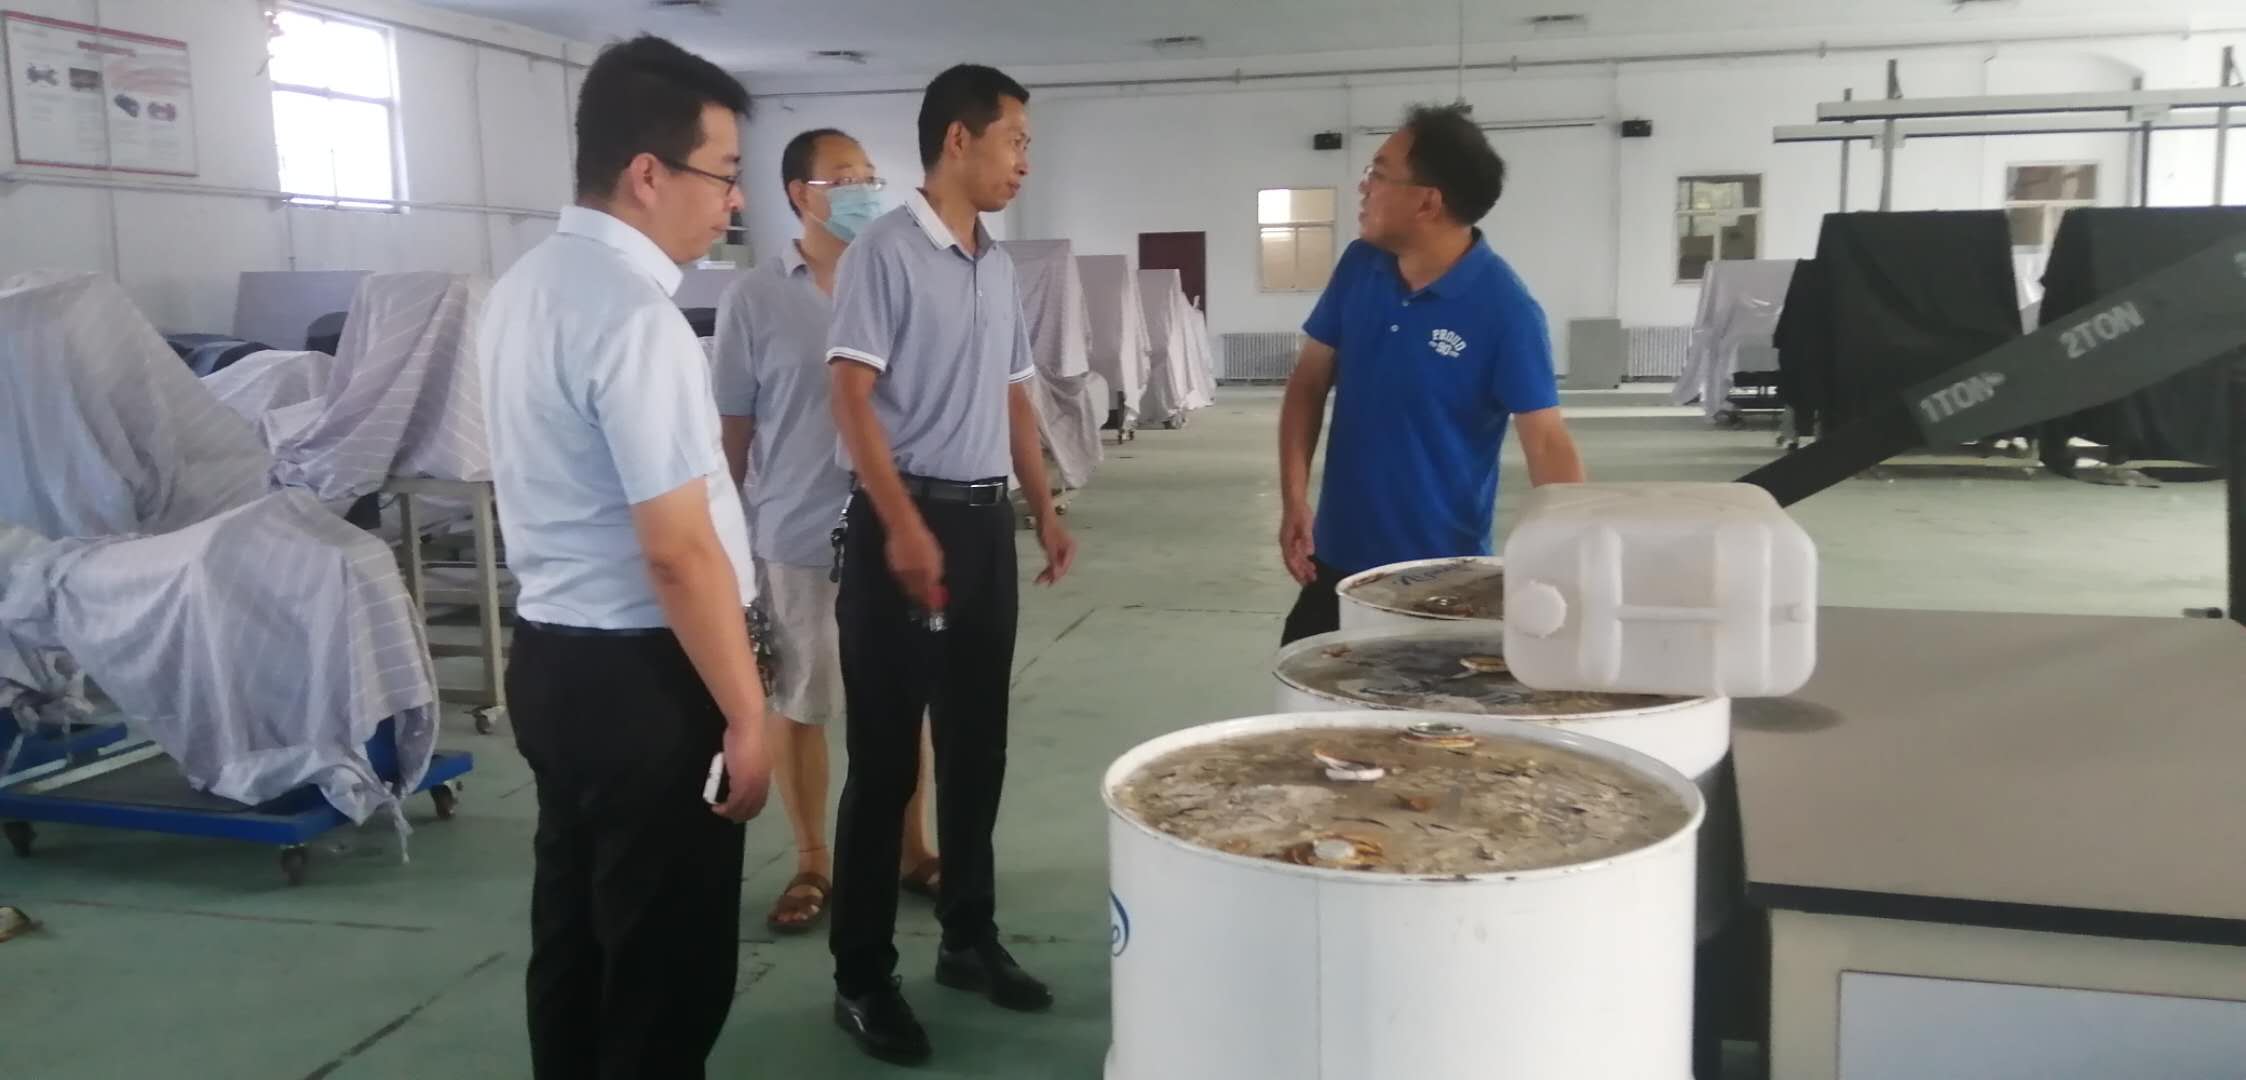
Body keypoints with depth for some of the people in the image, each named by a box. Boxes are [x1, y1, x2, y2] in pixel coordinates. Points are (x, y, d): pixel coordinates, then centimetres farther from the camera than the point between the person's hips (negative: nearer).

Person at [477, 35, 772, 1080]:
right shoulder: (634, 310, -21)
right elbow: (678, 549, -24)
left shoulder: (521, 285, 9)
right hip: (638, 675, -9)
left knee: (574, 934, 21)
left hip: (551, 654, 9)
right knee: (670, 964, 5)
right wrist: (743, 711, -16)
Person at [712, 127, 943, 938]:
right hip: (796, 537, -2)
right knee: (795, 705, 9)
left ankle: (912, 848, 29)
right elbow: (732, 427, 0)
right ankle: (811, 864, 26)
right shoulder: (754, 299, -4)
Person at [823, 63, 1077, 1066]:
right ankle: (863, 976, 11)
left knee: (976, 749, 14)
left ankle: (969, 938, 29)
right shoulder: (884, 251, -10)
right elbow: (851, 398, -16)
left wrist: (1046, 510, 16)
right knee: (884, 760, 0)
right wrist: (903, 527, -22)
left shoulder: (998, 265, 13)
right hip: (907, 521, -7)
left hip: (987, 521, 8)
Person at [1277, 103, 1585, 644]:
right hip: (1338, 559, 5)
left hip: (1444, 573, -5)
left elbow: (1547, 441, -18)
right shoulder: (1358, 267, -2)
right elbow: (1310, 383, 4)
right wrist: (1293, 499, -7)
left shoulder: (1505, 309, -17)